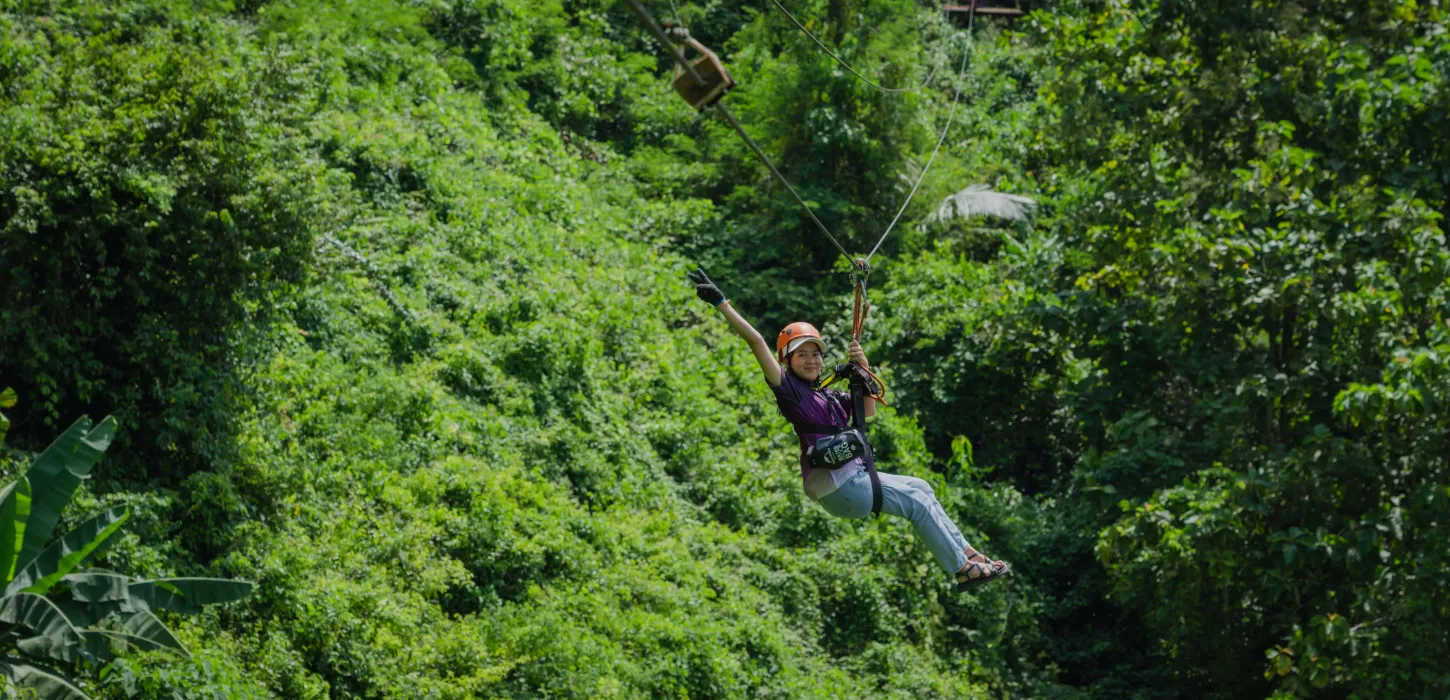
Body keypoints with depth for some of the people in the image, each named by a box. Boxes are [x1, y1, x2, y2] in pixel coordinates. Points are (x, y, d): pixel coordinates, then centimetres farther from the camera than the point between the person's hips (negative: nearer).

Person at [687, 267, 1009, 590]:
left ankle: (964, 551, 23)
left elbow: (869, 410, 18)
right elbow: (756, 342, -17)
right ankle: (964, 569, 5)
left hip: (855, 476, 9)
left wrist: (863, 368, 4)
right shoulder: (789, 389, -9)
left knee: (921, 488, 17)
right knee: (918, 502, -3)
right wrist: (721, 303, -23)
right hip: (837, 487, -9)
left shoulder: (829, 395, 15)